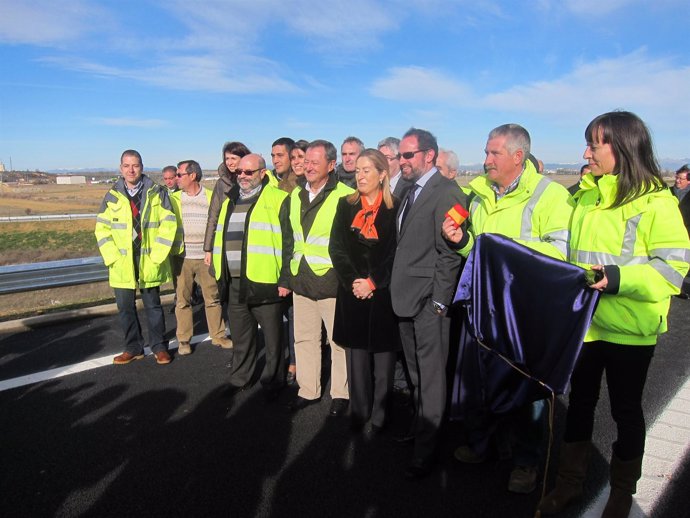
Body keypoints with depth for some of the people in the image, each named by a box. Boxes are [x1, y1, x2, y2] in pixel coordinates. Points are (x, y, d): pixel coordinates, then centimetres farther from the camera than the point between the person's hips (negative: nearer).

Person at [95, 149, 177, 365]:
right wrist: (113, 258, -7)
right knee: (125, 307, 9)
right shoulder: (112, 196, 4)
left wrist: (157, 256, -11)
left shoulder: (156, 193, -1)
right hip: (122, 264, 2)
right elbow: (102, 229, 4)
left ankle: (159, 347, 21)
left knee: (153, 306, 8)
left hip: (148, 262, -2)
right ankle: (133, 348, 24)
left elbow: (169, 224, -6)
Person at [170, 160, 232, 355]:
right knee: (182, 300, 5)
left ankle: (218, 336, 20)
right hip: (182, 258, 0)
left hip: (207, 257, 0)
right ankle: (184, 340, 16)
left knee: (213, 298, 6)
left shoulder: (212, 197, 4)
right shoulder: (174, 199, 6)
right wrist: (170, 252, -2)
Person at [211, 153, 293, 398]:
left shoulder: (277, 200, -6)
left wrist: (285, 279, -13)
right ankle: (240, 379, 33)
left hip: (265, 282, -6)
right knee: (240, 336, 18)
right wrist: (220, 272, 15)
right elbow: (221, 236, 19)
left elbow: (288, 242, -10)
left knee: (272, 336, 7)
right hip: (234, 282, 6)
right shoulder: (230, 200, 15)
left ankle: (273, 381, 23)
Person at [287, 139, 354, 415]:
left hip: (332, 281, -6)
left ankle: (341, 393, 21)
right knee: (304, 338, 14)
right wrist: (288, 274, 17)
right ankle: (308, 390, 28)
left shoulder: (345, 196, -10)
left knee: (339, 340, 5)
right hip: (301, 280, 7)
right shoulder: (296, 195, 11)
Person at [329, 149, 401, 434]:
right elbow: (337, 248, 3)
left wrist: (373, 282, -10)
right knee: (356, 354, 5)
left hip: (384, 293, -2)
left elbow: (396, 253, -4)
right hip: (353, 293, 3)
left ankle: (380, 414, 14)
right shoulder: (346, 205, 9)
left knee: (383, 354, 2)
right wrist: (353, 282, -9)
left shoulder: (394, 207, -1)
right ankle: (359, 411, 17)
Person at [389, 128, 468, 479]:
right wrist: (398, 288, 10)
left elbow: (449, 253, -16)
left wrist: (439, 301, -17)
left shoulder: (446, 193, -13)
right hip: (406, 298, 8)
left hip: (429, 300, -8)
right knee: (416, 371, 20)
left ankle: (426, 447, 15)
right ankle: (420, 424, 36)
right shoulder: (410, 191, 14)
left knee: (431, 374, 3)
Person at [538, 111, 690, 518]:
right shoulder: (584, 197, 8)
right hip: (582, 323, 5)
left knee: (626, 409, 12)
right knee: (580, 402, 16)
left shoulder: (655, 201, -10)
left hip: (630, 330, -5)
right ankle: (570, 483, 34)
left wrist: (618, 279, -27)